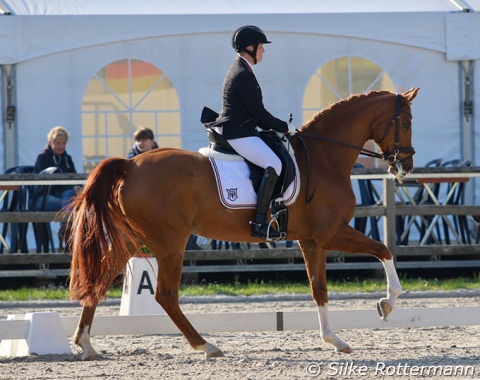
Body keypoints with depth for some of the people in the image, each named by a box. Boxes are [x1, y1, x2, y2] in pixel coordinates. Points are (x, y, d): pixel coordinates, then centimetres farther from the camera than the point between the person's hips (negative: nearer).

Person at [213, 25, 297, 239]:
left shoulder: (238, 70, 17)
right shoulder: (244, 76, -16)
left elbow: (254, 113, 22)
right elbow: (260, 113, -15)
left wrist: (277, 127, 16)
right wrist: (285, 127, -4)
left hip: (232, 130, 11)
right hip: (238, 134, -11)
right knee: (273, 164, -23)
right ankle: (259, 223, -29)